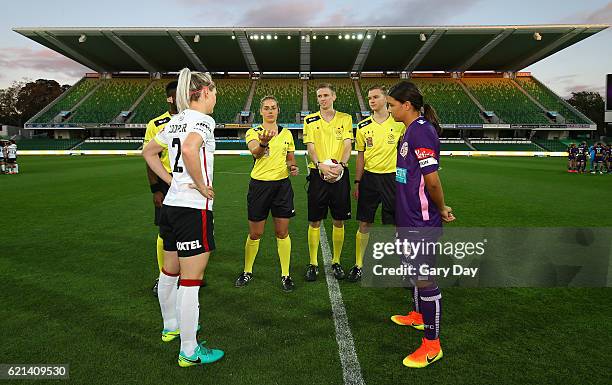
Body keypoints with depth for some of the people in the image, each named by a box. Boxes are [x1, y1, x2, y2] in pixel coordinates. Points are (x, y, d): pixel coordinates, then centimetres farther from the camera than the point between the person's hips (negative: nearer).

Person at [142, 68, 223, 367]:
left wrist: (172, 180, 14)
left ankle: (171, 326, 42)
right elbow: (189, 149, -33)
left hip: (171, 204, 9)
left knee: (169, 272, 22)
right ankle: (189, 352, 12)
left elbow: (148, 152, 22)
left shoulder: (176, 120, 13)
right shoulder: (203, 119, -13)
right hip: (194, 209, -9)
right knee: (190, 281, 0)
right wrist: (202, 186, -21)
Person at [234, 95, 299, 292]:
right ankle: (247, 272, 27)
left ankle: (285, 275, 18)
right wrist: (263, 143, -49)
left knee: (282, 233, 6)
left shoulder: (286, 133, 8)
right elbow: (254, 151, -27)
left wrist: (293, 167, -3)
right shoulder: (253, 132, -4)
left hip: (282, 185, 2)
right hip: (259, 185, -2)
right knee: (255, 233, 7)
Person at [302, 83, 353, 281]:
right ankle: (313, 263, 15)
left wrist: (341, 165, -19)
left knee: (338, 221, 7)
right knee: (314, 221, 3)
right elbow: (310, 147, -2)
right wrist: (320, 165, -21)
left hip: (340, 174, 1)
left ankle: (336, 262, 21)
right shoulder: (310, 120, 7)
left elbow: (347, 145, 0)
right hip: (318, 174, -1)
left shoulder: (345, 119, 8)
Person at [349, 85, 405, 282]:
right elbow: (360, 156, 10)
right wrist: (357, 183, 6)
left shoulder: (399, 123, -1)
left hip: (393, 177, -1)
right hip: (369, 177, 2)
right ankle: (358, 265, 17)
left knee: (393, 224, 5)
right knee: (364, 224, 5)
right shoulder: (363, 126, 5)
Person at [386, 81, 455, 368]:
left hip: (422, 221, -10)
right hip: (409, 217, 10)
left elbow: (432, 180, -21)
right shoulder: (411, 130, 12)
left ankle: (432, 344, 14)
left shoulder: (421, 130, -19)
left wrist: (441, 209, -6)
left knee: (424, 279, 0)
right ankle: (418, 315, 45)